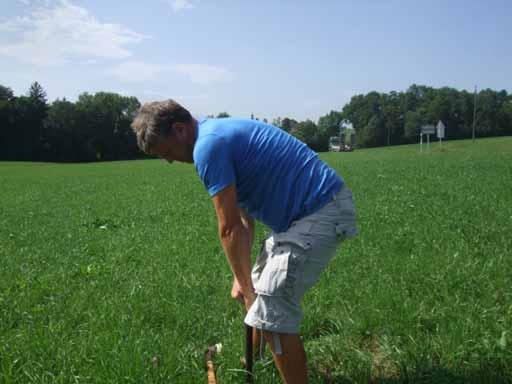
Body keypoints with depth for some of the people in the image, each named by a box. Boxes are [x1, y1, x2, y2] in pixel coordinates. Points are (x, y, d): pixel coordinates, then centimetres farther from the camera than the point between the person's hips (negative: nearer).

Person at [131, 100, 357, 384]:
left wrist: (244, 284, -3)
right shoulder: (220, 133, 14)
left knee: (271, 311, -9)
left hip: (321, 211, -11)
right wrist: (243, 279, 10)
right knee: (261, 286, 23)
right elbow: (244, 220, 14)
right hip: (315, 208, 11)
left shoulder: (208, 145, -17)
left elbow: (230, 228, -14)